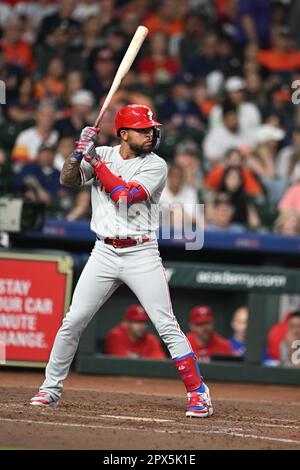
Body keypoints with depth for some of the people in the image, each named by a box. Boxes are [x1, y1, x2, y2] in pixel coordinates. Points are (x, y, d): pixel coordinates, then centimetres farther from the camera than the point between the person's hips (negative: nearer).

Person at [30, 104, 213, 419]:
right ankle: (50, 389, 14)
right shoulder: (101, 154, 7)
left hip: (142, 255, -3)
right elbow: (67, 180, 1)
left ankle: (198, 393, -2)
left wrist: (95, 160, -13)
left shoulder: (156, 165, -5)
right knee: (72, 322, 1)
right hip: (104, 253, 3)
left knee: (167, 327, -8)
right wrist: (79, 151, -15)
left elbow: (125, 195, -18)